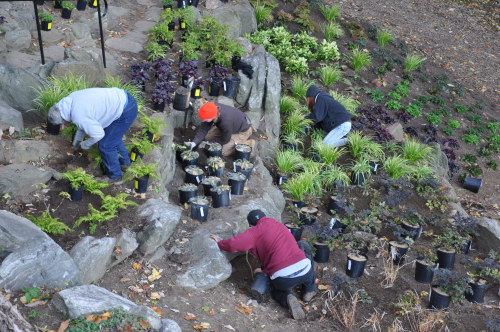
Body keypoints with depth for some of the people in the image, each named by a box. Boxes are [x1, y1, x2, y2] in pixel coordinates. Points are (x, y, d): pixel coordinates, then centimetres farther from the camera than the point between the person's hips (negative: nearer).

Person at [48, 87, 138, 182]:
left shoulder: (78, 116, -21)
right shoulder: (72, 98, 7)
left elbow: (98, 134, -12)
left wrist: (85, 144, 7)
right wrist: (76, 141, 31)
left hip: (126, 110, -9)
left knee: (106, 145, 6)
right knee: (113, 137, 28)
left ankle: (114, 175, 26)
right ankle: (124, 162, 48)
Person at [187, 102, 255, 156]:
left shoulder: (226, 122, -44)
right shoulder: (213, 109, -26)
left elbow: (224, 140, -24)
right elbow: (204, 127, -17)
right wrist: (194, 142, -26)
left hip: (243, 131, -7)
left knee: (223, 152, -13)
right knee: (207, 137, 7)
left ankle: (248, 143, 2)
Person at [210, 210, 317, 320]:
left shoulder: (257, 230, 1)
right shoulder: (280, 226, 21)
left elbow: (233, 245, -8)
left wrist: (220, 242, 12)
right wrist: (265, 269, 37)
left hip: (283, 279, -3)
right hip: (305, 272, 3)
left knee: (276, 291, 35)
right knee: (303, 245, 34)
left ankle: (286, 298, -2)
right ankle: (310, 290, 32)